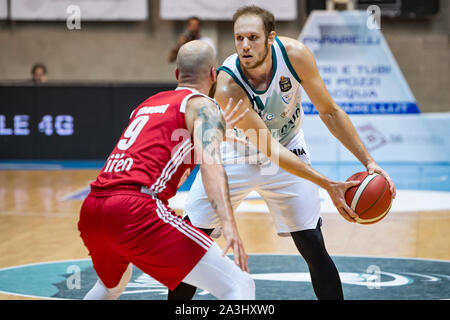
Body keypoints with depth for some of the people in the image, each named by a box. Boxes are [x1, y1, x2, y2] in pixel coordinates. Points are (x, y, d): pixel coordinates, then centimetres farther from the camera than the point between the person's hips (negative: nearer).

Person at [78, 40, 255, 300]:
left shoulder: (148, 104, 29)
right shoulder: (203, 105, 7)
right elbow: (209, 161, -13)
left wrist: (217, 130, 45)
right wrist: (229, 224, -26)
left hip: (91, 211, 8)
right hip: (135, 210, -8)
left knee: (114, 283, 40)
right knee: (240, 286, -9)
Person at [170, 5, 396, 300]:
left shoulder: (294, 54, -25)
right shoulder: (228, 87, -34)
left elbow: (329, 112, -11)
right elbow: (270, 151, -30)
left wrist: (369, 161, -15)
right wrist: (328, 185, -33)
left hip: (289, 151, 2)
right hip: (237, 153, -2)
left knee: (314, 247, -7)